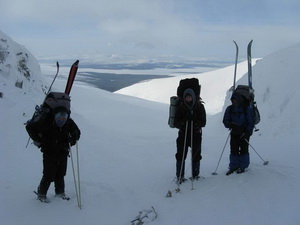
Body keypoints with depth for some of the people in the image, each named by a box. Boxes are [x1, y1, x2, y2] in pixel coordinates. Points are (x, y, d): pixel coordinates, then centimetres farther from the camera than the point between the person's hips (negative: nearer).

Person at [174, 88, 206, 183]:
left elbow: (203, 122, -4)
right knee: (180, 155, -5)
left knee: (196, 155, 5)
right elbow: (176, 123, -3)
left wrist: (196, 123, -24)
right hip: (183, 133, 0)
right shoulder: (180, 106, -1)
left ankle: (195, 174, 23)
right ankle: (180, 176, 5)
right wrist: (183, 121, -23)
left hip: (196, 134, 0)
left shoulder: (199, 106, 0)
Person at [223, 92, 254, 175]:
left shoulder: (246, 109, -6)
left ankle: (242, 167, 10)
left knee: (243, 149, -1)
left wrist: (247, 132, -13)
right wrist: (230, 124, -18)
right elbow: (225, 121, 4)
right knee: (233, 150, 0)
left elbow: (250, 122, -3)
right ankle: (233, 167, 10)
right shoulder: (229, 109, 3)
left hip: (244, 133, -3)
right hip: (234, 133, 3)